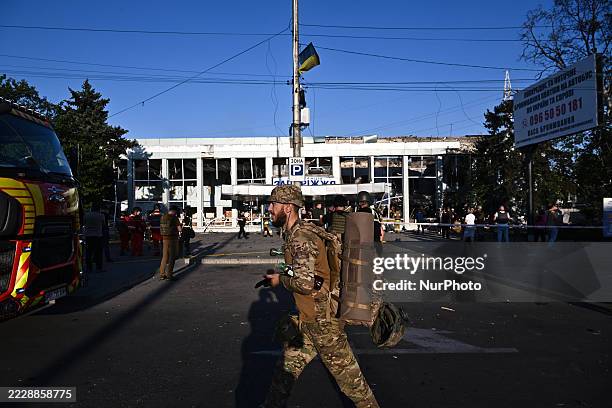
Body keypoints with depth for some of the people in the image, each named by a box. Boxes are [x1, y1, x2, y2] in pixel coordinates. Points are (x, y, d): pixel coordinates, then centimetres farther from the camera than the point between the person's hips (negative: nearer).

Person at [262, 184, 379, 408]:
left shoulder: (301, 239, -22)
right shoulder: (293, 236, 9)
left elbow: (305, 283, -30)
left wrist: (280, 279, -14)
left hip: (322, 321, -9)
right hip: (306, 321, 9)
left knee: (347, 375, 7)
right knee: (286, 369, 16)